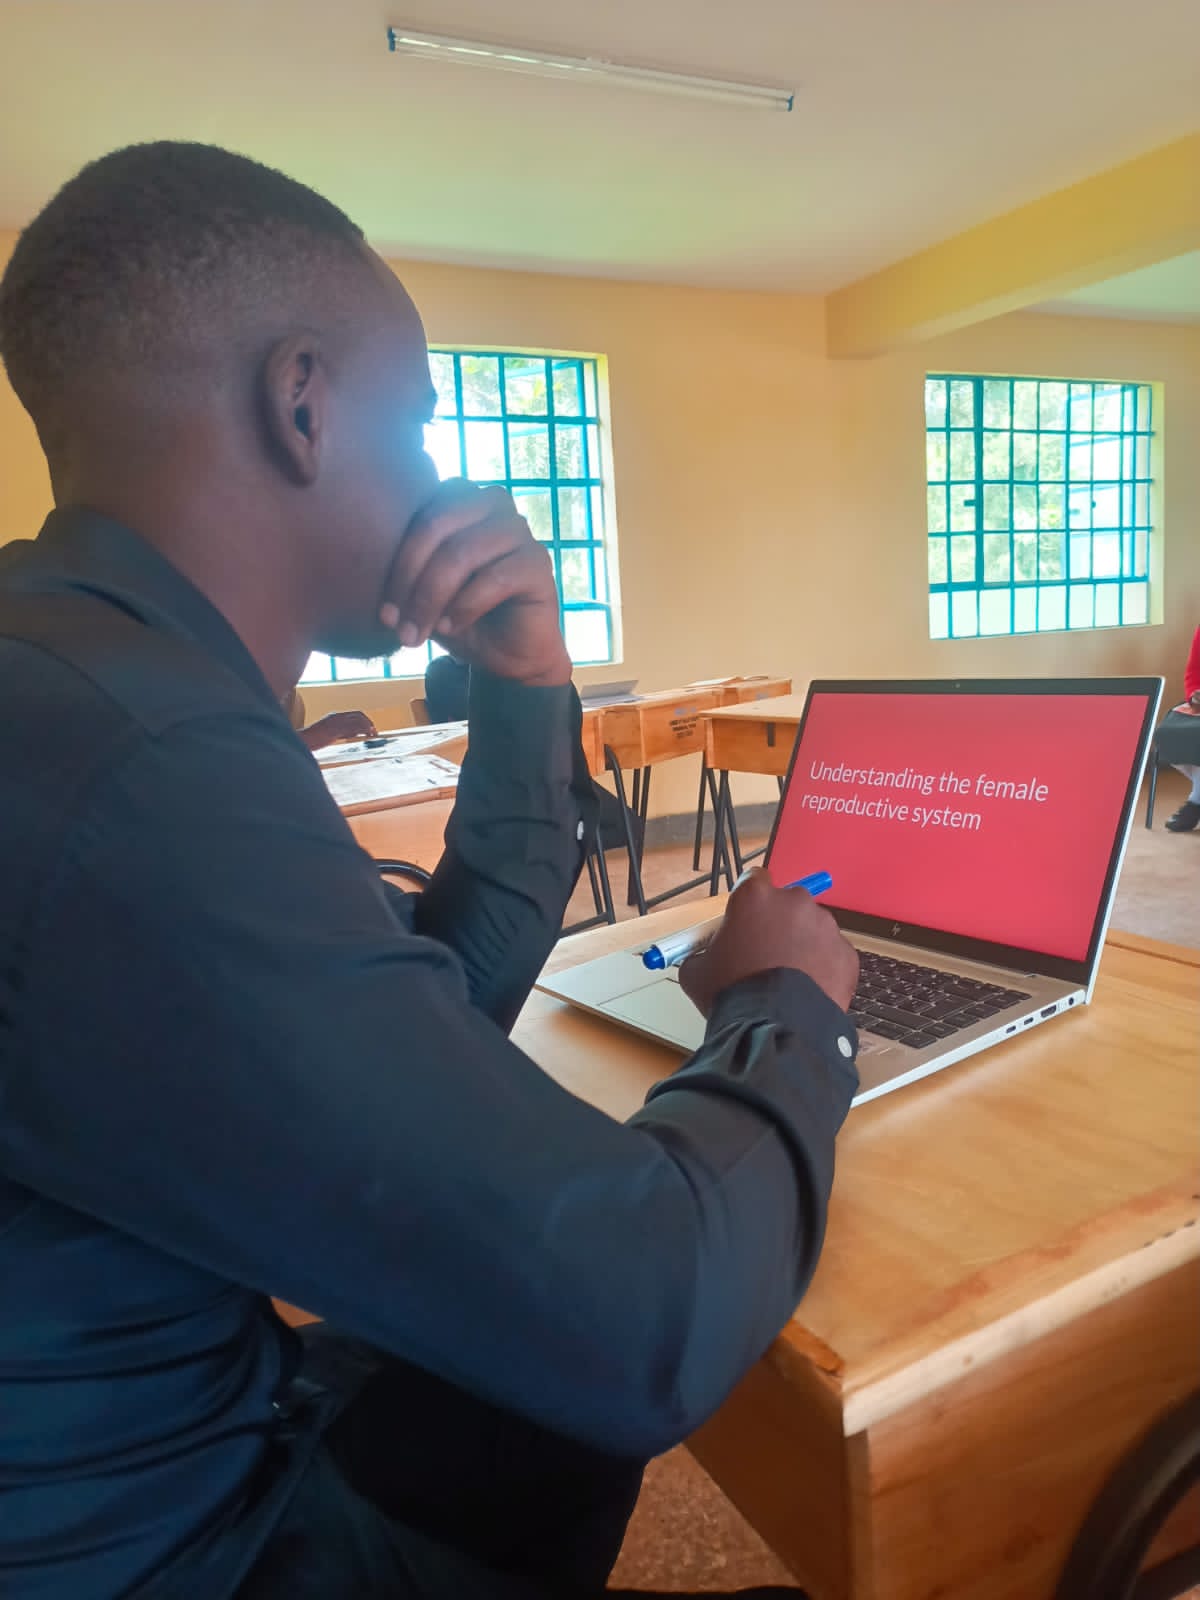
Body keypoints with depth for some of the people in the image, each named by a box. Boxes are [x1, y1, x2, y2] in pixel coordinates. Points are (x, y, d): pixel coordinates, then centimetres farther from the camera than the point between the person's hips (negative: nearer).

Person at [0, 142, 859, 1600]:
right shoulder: (137, 770, -34)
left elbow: (432, 1028, 5)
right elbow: (651, 1316, -32)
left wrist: (528, 692, -6)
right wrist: (780, 1007, -12)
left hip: (193, 1437, 8)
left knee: (590, 1399, 20)